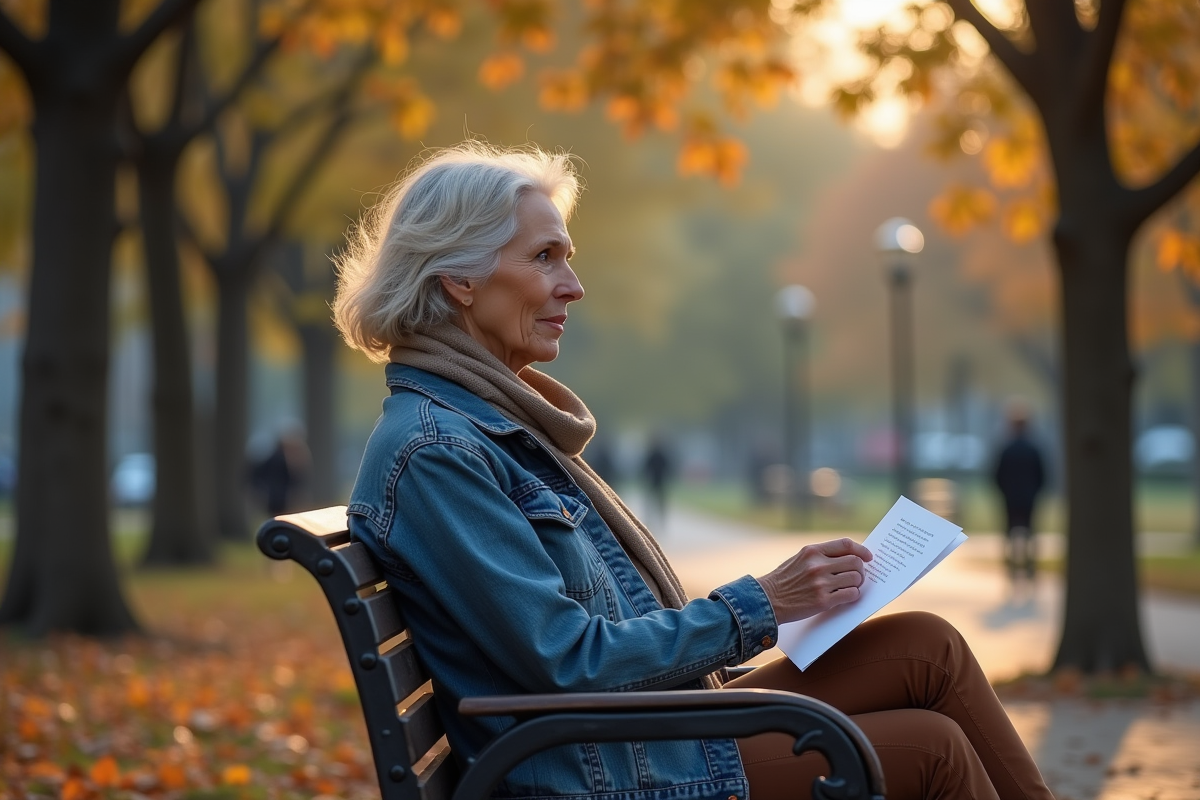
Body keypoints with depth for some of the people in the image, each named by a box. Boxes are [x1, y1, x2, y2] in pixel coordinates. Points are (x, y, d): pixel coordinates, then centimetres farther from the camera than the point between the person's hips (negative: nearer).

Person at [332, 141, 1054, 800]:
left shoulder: (505, 422, 14)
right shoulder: (433, 450, -17)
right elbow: (570, 662, -20)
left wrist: (783, 594, 6)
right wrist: (758, 607, -15)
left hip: (644, 729, 9)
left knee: (927, 647, 0)